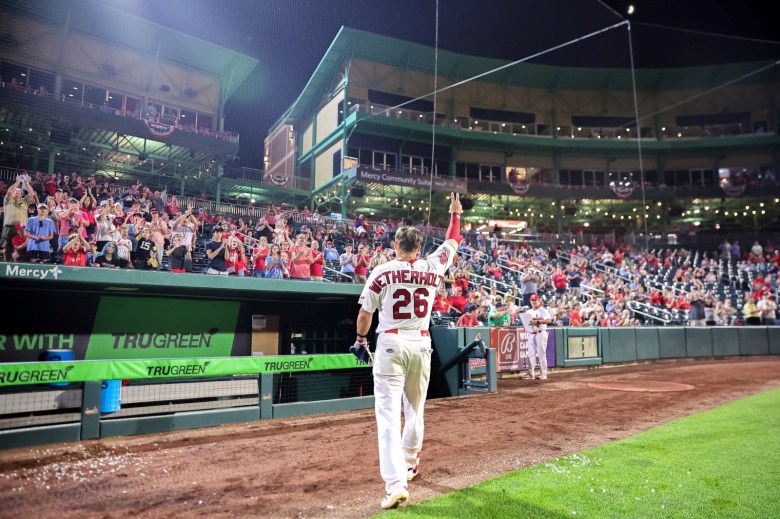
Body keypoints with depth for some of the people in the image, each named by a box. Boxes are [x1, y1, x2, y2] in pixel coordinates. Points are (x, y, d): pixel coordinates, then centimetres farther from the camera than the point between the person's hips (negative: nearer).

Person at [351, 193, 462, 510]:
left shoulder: (381, 272, -7)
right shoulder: (432, 268, 1)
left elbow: (365, 313, -1)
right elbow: (451, 244, 18)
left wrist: (360, 341, 15)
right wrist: (455, 213, 31)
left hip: (391, 344, -4)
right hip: (421, 345, 4)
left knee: (389, 414, -6)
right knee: (415, 409, 21)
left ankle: (396, 483, -15)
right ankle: (409, 465, 37)